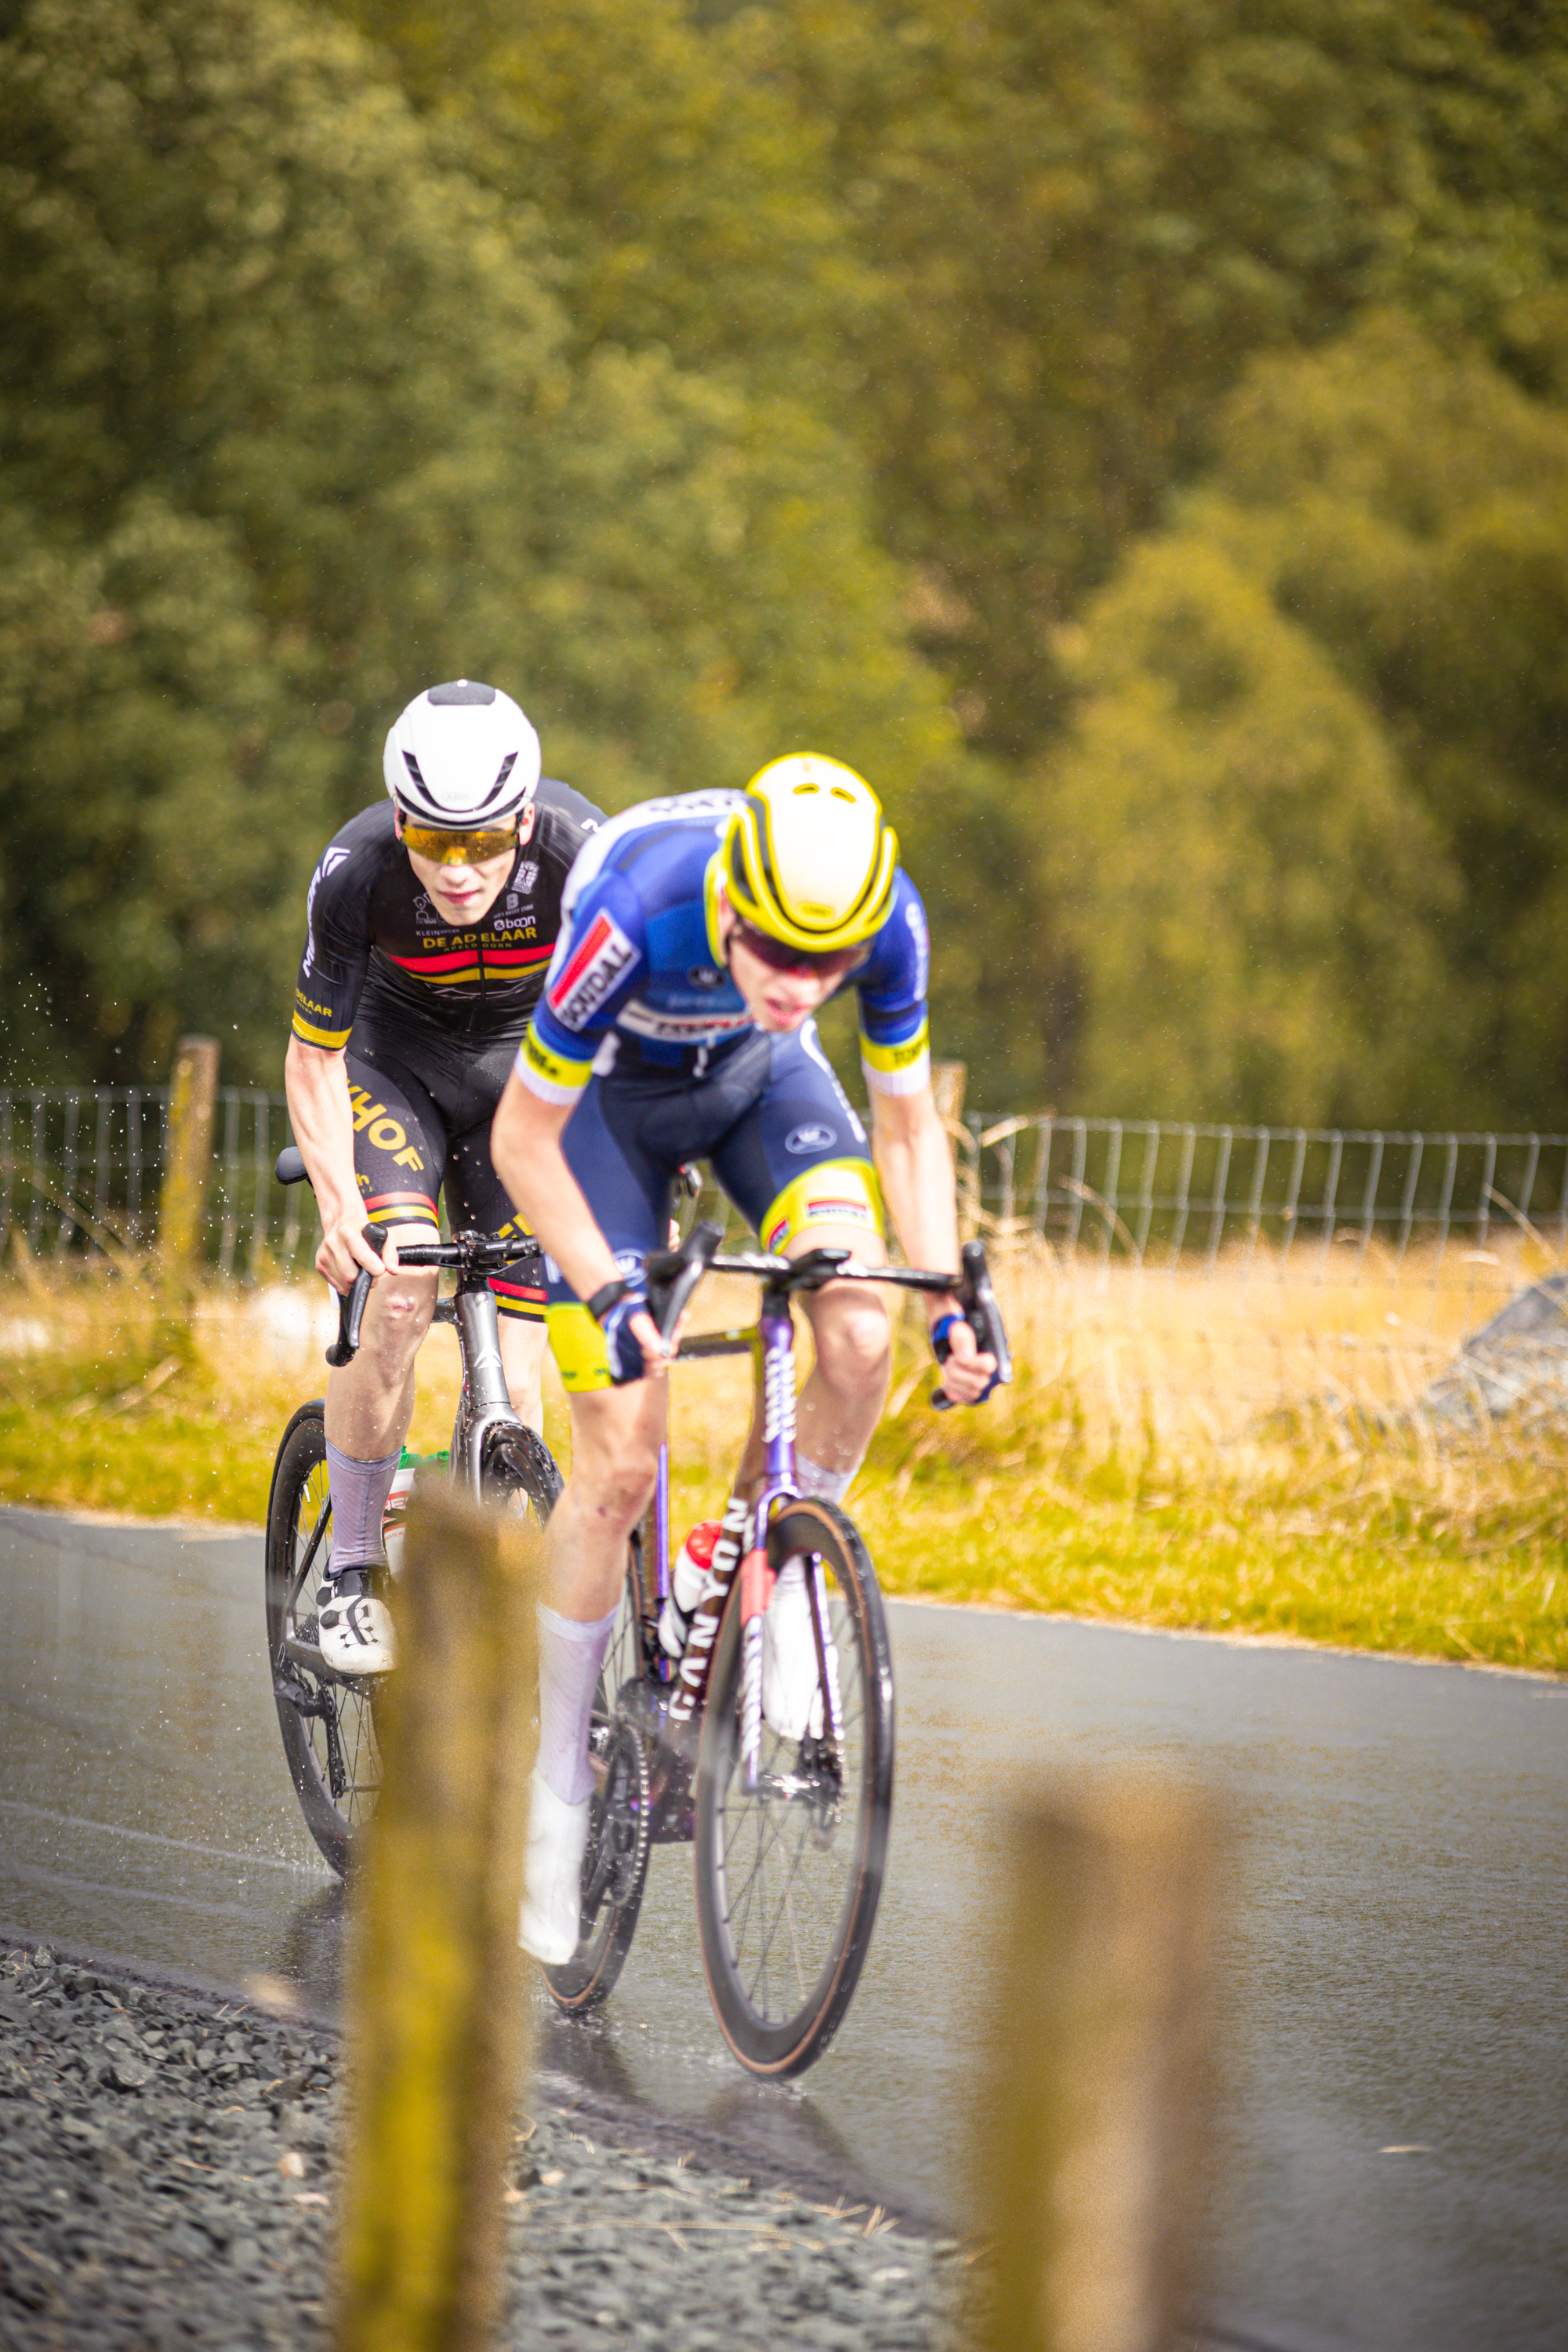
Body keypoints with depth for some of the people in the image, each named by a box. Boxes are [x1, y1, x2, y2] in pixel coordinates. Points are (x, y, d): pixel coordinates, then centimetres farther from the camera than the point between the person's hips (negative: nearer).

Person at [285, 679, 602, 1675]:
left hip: (525, 1061, 1)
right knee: (400, 1298, -25)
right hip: (393, 1055, -1)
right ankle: (352, 1573, -10)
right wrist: (339, 1205, -34)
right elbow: (314, 1058, -20)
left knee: (512, 1376, -8)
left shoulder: (579, 852, -31)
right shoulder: (356, 873, -30)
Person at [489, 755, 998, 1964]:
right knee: (621, 1465, -9)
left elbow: (906, 1123, -11)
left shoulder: (886, 917, -30)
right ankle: (560, 1786, 7)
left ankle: (773, 1589, 1)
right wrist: (606, 1295, -36)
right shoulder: (635, 910, -40)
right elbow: (522, 1141, -27)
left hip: (754, 1077, 3)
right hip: (607, 1091, -3)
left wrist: (953, 1296, -20)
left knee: (860, 1339, -25)